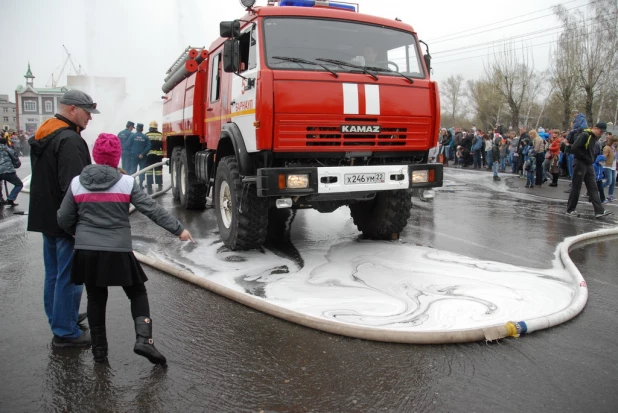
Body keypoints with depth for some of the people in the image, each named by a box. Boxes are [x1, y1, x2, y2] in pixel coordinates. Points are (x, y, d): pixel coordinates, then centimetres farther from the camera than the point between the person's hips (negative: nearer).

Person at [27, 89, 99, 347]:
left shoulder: (43, 136, 13)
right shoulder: (70, 140, -20)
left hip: (47, 217, 10)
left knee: (54, 274, 19)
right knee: (69, 276, -2)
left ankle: (60, 318, 33)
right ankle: (65, 332, 5)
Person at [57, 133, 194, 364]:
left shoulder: (76, 183, 2)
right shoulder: (127, 182, -6)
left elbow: (64, 219, 7)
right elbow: (152, 210, -7)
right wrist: (178, 229, -1)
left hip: (86, 251, 3)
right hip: (117, 251, -2)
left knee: (96, 299, 16)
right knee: (137, 293, 12)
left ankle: (99, 350, 24)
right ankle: (143, 339, -4)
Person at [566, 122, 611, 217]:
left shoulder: (595, 138, 12)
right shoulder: (584, 135, -13)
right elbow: (574, 148, -22)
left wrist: (591, 159, 3)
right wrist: (586, 158, -16)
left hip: (589, 165, 8)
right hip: (580, 164, -8)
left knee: (593, 188, 4)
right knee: (576, 188, 0)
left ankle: (599, 211, 3)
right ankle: (570, 210, 11)